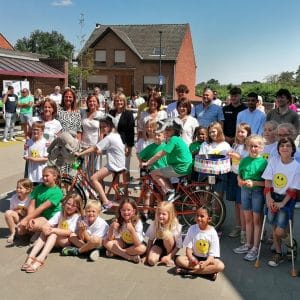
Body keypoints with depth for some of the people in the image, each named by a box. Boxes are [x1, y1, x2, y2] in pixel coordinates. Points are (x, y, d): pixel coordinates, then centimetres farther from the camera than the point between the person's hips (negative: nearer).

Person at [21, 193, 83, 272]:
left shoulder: (76, 216, -8)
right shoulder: (59, 214, 5)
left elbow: (69, 232, -20)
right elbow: (45, 225, -6)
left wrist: (54, 230, -31)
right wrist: (45, 228, -30)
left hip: (67, 241, -5)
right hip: (55, 240, 5)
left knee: (53, 234, -31)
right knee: (44, 232, -23)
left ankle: (40, 259, -49)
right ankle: (30, 257, -36)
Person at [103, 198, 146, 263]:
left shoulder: (138, 222, -25)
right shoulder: (117, 221, -15)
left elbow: (138, 244, -33)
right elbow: (110, 239, -15)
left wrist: (132, 230, -46)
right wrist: (111, 229, -34)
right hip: (123, 243, 3)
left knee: (142, 248, -35)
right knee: (106, 242, -19)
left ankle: (114, 251, -20)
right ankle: (130, 257, -21)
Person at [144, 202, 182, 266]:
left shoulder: (176, 226, -25)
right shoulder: (154, 224, -17)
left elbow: (178, 246, -18)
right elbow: (150, 240, -4)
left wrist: (169, 256, -26)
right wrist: (147, 255, -7)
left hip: (170, 246, 0)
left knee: (167, 235, -35)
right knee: (151, 261, -29)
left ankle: (169, 258, -11)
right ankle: (162, 257, 5)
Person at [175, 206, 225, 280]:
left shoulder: (212, 232, -12)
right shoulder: (192, 229, -7)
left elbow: (212, 254, -13)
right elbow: (188, 247, -6)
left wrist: (206, 263, -33)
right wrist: (191, 257, -27)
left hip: (208, 259, -2)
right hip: (195, 257, 2)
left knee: (220, 266, -30)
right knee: (179, 259, -24)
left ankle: (190, 271, -28)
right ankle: (208, 271, -25)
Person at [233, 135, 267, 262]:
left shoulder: (263, 162, -10)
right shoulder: (244, 160, 4)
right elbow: (239, 175, 13)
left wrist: (254, 183, -23)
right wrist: (240, 181, -7)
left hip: (258, 192, -5)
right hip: (245, 191, 5)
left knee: (256, 220, 4)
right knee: (248, 219, 15)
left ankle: (255, 248, 14)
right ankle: (248, 244, 28)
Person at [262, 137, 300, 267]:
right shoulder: (273, 161, -4)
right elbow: (267, 181, -3)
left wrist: (282, 203, -16)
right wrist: (268, 198, -11)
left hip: (287, 198, -3)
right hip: (273, 196, 3)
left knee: (279, 231, -11)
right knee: (274, 227, 6)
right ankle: (278, 254, 23)